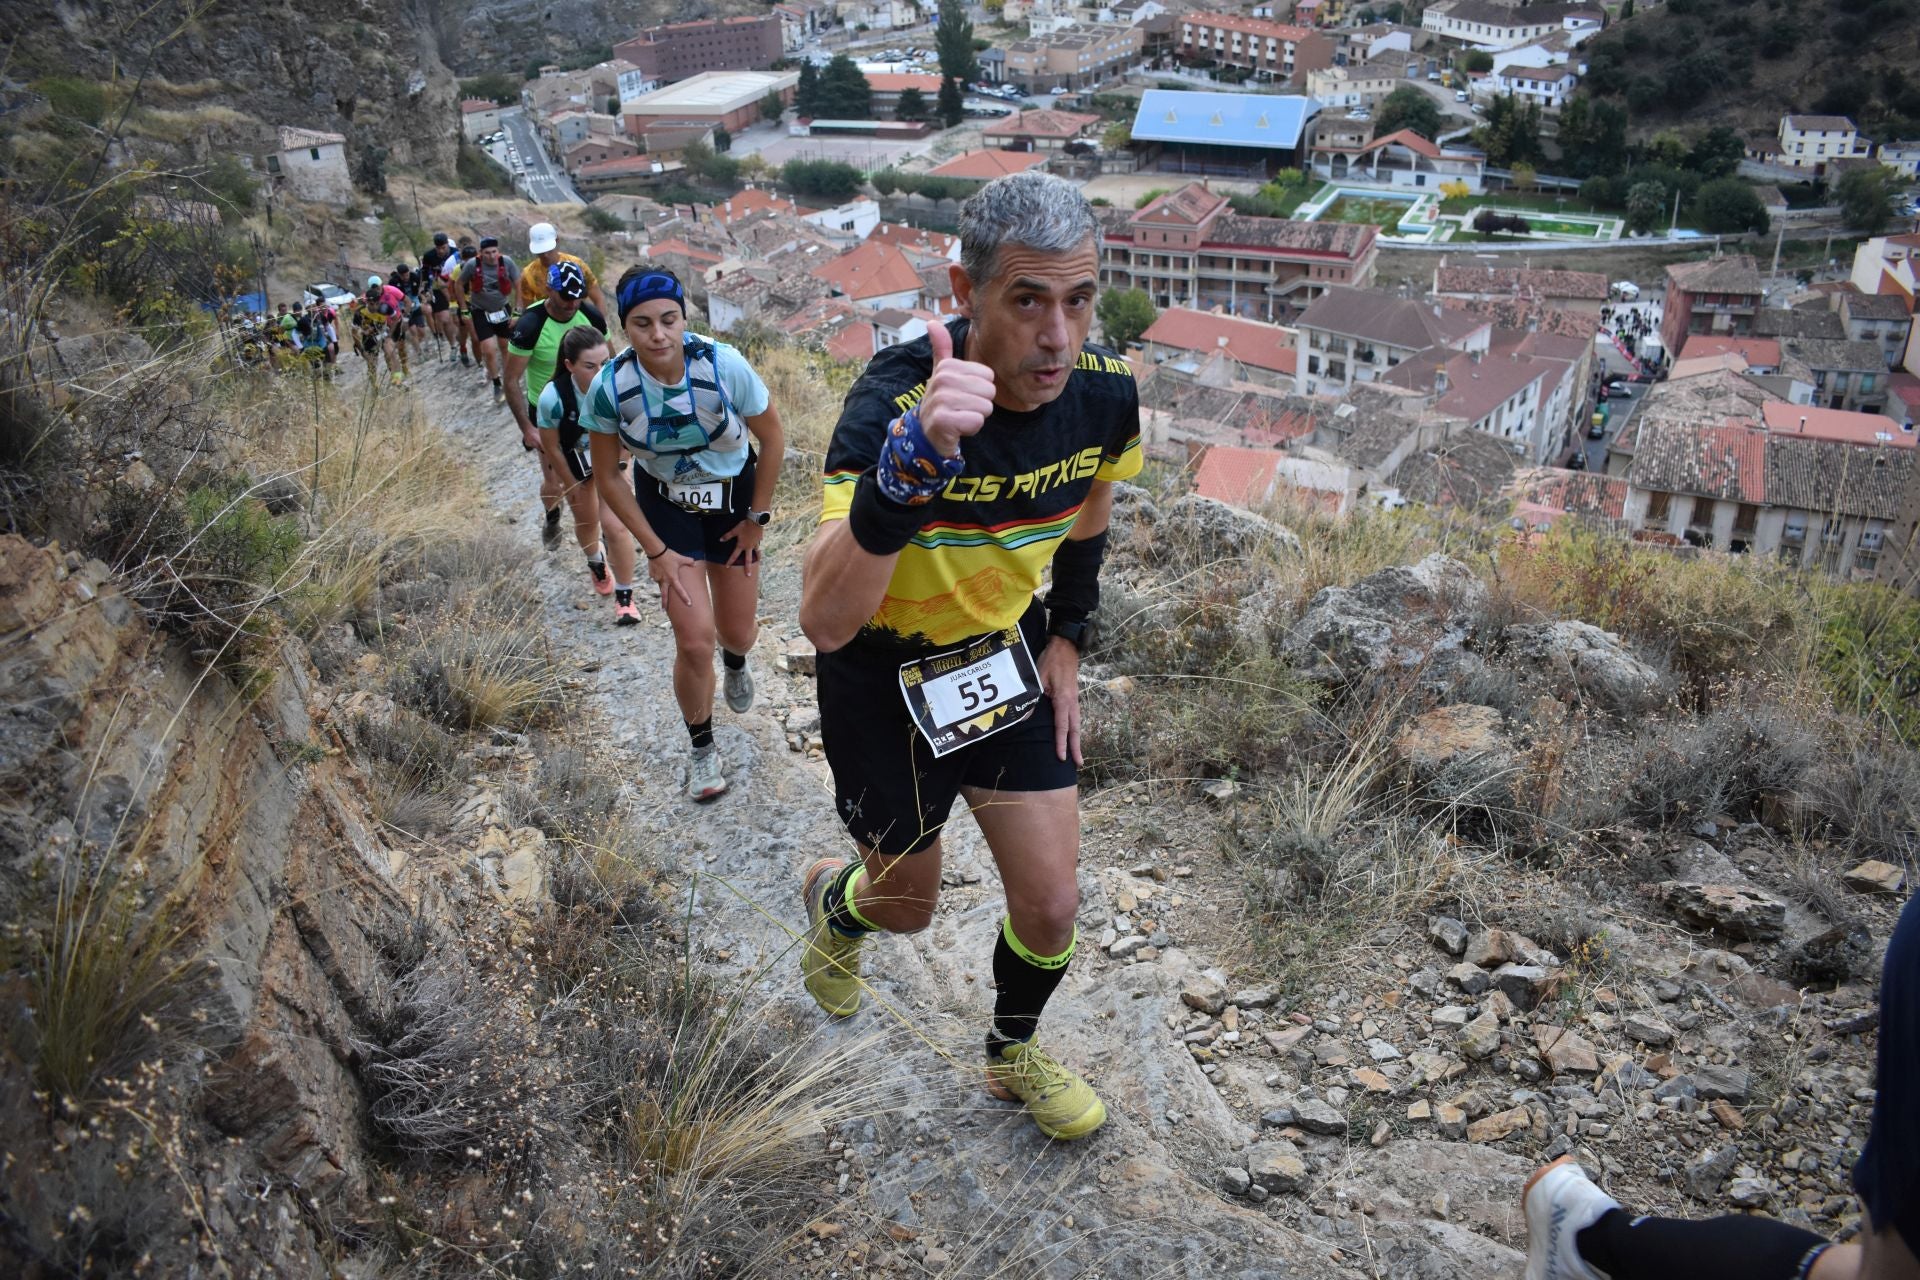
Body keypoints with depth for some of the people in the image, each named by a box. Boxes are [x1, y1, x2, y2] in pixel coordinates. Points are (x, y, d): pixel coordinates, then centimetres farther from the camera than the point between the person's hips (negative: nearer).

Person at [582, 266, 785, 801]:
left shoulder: (724, 365, -28)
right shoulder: (610, 387, -24)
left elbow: (772, 437, -11)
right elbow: (608, 478, -10)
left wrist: (757, 518, -5)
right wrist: (656, 551, -11)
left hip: (734, 495, 1)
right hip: (664, 504, 0)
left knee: (737, 633, 11)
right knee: (695, 640, -11)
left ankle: (735, 662, 53)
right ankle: (702, 748, 17)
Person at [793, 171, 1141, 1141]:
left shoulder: (1104, 392, -18)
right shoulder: (893, 400, -35)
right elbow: (825, 622, -47)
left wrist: (1065, 638, 6)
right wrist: (911, 464, -60)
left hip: (1004, 653, 4)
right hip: (883, 674, -3)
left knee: (1051, 904, 5)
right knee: (908, 903, 15)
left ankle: (1014, 1053, 39)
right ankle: (833, 902, 55)